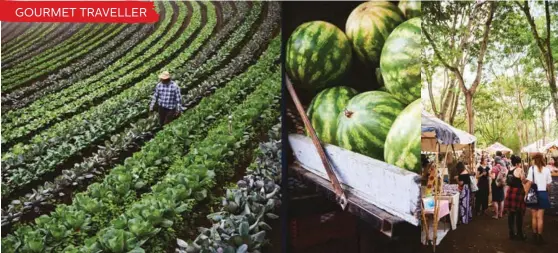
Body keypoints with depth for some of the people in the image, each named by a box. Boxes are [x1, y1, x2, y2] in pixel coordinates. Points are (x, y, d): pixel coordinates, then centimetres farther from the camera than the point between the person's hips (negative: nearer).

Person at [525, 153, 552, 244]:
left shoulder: (532, 168, -9)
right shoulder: (547, 169, -3)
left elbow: (529, 182, -15)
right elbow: (548, 184, 2)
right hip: (543, 193, 1)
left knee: (534, 216, 13)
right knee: (540, 217, 7)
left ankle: (535, 235, 22)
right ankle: (539, 236, 10)